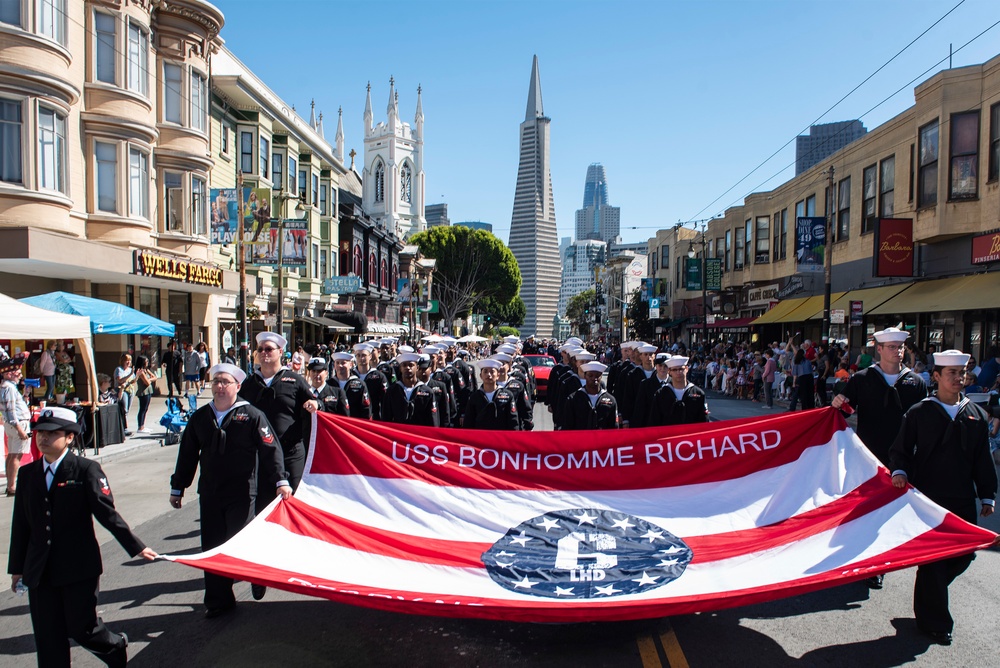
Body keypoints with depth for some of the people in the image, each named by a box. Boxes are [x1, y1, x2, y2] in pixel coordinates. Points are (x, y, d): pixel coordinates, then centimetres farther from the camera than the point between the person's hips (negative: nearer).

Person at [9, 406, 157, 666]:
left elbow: (107, 513, -9)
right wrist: (17, 567, 13)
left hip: (79, 568, -4)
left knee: (82, 628, 3)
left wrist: (137, 547, -14)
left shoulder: (86, 470, -7)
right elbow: (20, 524, 11)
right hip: (39, 572, 4)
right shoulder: (27, 474, 7)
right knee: (47, 640, 7)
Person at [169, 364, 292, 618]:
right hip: (209, 493, 5)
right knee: (212, 548, 8)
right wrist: (177, 488, 18)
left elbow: (270, 449, -10)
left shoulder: (251, 415, -7)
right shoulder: (200, 417, 8)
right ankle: (218, 600, 21)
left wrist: (281, 481, -17)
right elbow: (187, 454, 15)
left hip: (242, 492, -5)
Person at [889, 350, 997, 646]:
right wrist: (899, 471, -17)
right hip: (927, 498, -4)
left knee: (963, 555, 7)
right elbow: (900, 450, 1)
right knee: (932, 559, -2)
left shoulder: (976, 415, 8)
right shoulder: (919, 412, -2)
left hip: (963, 500, 4)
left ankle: (929, 593, 35)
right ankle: (934, 622, 12)